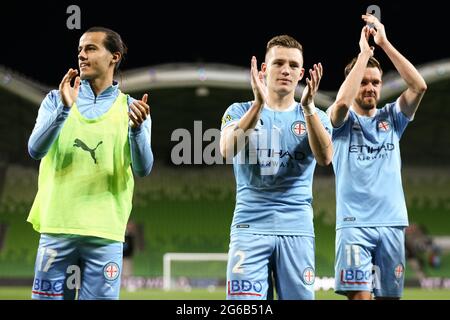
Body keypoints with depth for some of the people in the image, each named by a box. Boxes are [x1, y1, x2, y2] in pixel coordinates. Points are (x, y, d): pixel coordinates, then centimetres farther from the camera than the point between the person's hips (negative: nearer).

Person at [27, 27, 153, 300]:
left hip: (105, 233, -1)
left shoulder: (132, 108, 4)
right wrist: (64, 108, -20)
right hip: (58, 227, 1)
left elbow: (143, 169, -7)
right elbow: (36, 150, -7)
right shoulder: (57, 99, 8)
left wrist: (137, 128, -25)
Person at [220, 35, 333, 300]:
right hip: (250, 227, -1)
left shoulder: (315, 116, 10)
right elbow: (228, 150, -14)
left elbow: (325, 158, -11)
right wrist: (259, 103, -23)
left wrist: (308, 107, -23)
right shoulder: (240, 111, 7)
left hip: (297, 230, 1)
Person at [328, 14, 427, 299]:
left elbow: (419, 86, -2)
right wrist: (364, 53, -14)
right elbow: (342, 103, -20)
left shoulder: (391, 118, 13)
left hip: (392, 223, 4)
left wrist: (384, 43, -7)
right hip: (355, 223, -4)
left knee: (390, 295, 4)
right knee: (360, 296, -13)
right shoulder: (343, 122, 5)